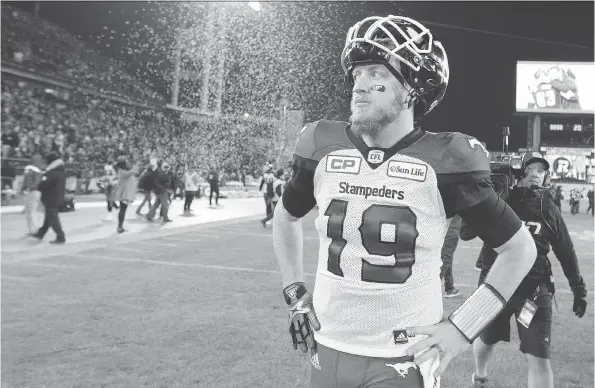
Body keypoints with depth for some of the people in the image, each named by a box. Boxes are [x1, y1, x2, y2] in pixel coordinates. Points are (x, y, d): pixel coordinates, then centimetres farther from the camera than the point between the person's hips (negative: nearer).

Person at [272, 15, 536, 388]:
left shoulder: (444, 162, -14)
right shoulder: (323, 149, -5)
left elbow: (520, 249, -3)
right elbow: (286, 218, 14)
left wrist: (462, 328, -9)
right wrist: (296, 295, 7)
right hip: (327, 351, 4)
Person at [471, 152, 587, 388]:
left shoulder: (549, 209, 3)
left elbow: (566, 252, 10)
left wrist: (579, 289, 11)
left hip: (534, 289, 1)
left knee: (539, 359, -6)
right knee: (485, 340, 20)